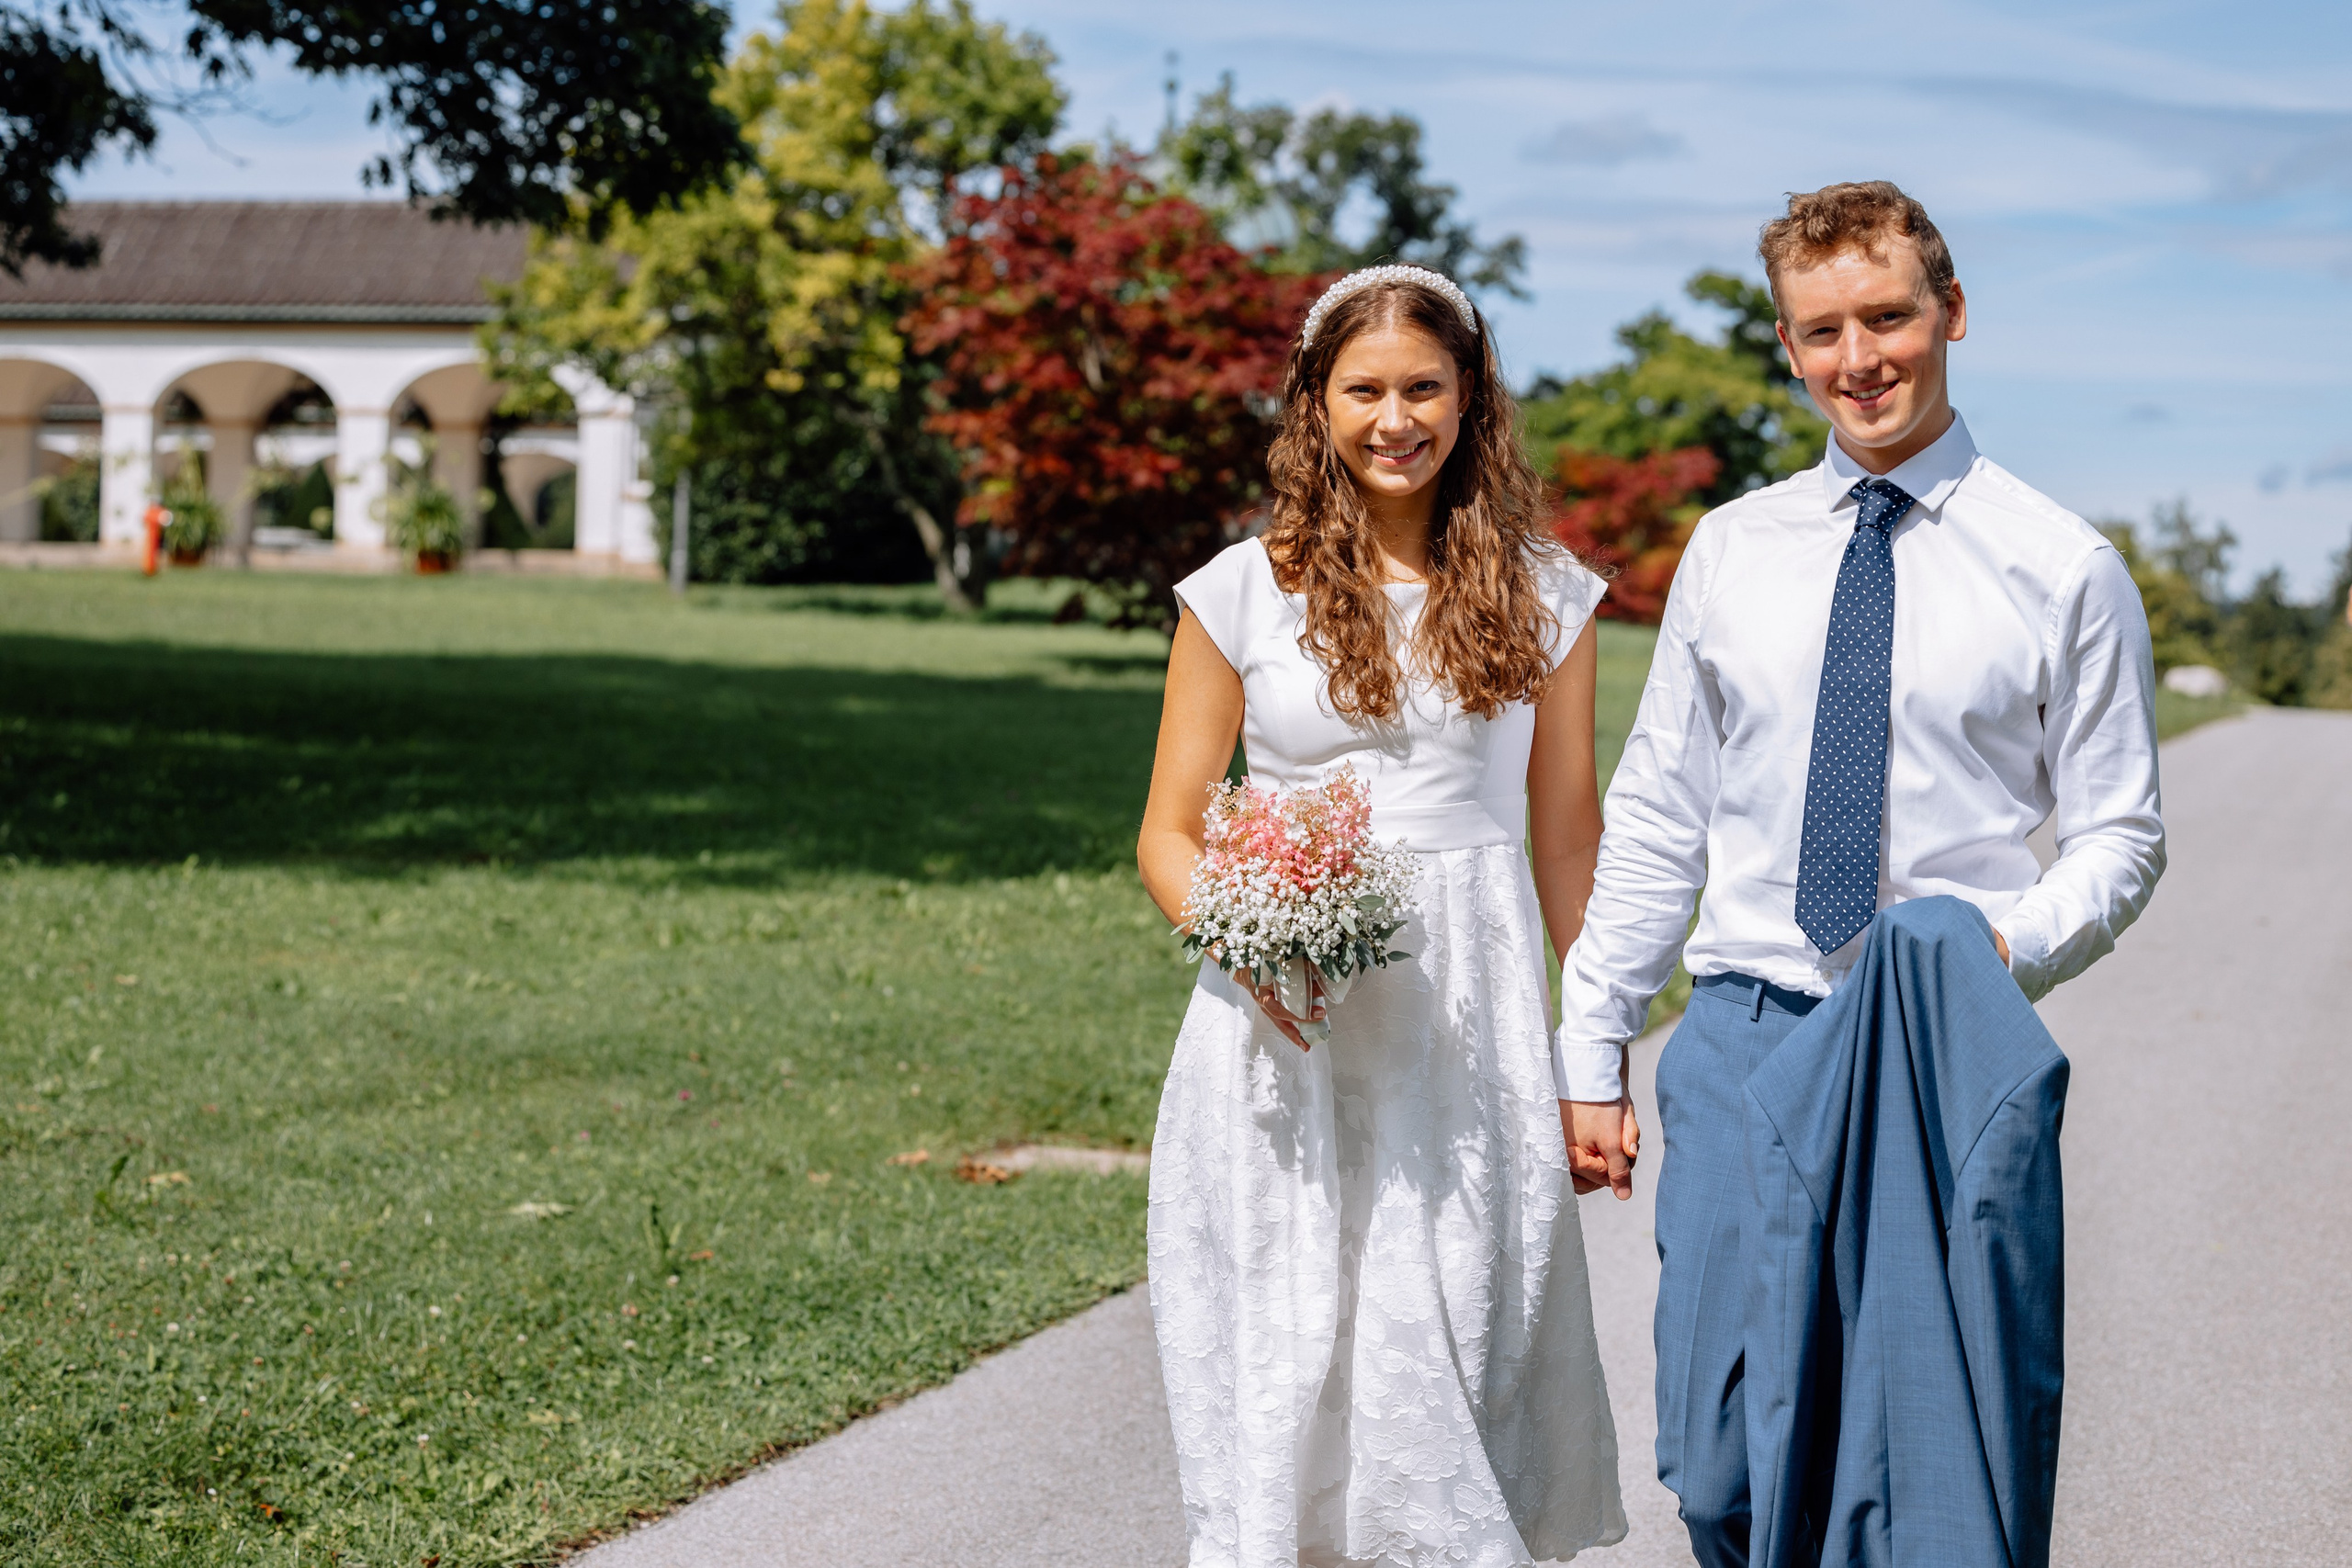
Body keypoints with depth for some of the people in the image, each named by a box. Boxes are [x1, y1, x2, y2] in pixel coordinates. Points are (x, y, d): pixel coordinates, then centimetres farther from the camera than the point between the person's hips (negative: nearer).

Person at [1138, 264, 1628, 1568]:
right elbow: (1168, 832, 6)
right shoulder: (1243, 592, 3)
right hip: (1287, 1035, 0)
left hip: (1471, 1029, 1)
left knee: (1453, 1369, 1)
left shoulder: (1538, 594, 7)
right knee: (1284, 1376, 1)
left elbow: (1566, 835, 11)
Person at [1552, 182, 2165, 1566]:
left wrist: (2011, 944, -18)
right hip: (1745, 1037, 3)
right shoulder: (1733, 551, 9)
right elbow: (1656, 819, 12)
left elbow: (2117, 834, 3)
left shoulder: (2065, 569, 0)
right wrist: (1592, 1049, 9)